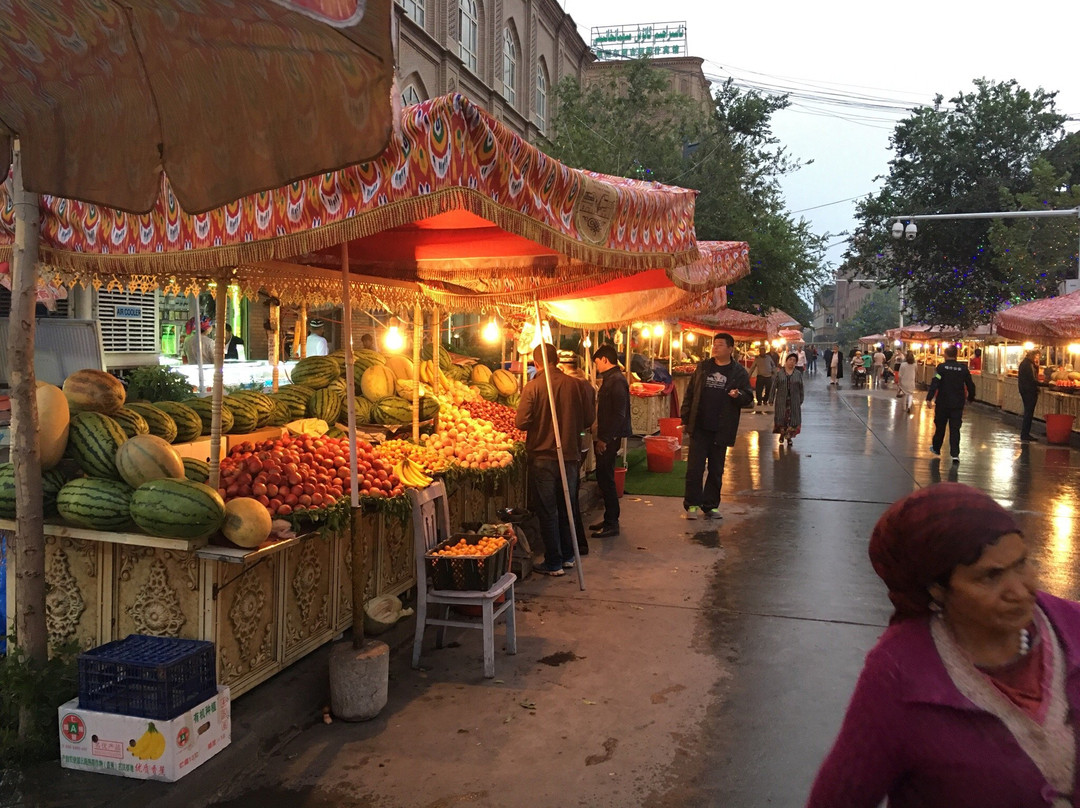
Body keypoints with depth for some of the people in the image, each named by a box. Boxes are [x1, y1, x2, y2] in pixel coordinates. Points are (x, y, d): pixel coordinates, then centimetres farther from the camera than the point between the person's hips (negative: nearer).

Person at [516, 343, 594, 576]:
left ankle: (553, 563, 10)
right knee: (567, 507, 18)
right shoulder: (575, 385, -4)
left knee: (547, 511, 6)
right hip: (570, 454, 4)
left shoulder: (533, 387, -14)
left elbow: (521, 422, -16)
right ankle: (568, 556, 28)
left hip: (542, 456, -4)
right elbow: (588, 419, 2)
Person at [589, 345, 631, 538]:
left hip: (609, 439, -10)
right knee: (604, 478, 15)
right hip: (605, 438, 10)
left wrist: (605, 439, -21)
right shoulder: (609, 379, 15)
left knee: (606, 479, -5)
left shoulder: (617, 381, -16)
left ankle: (612, 524, 2)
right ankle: (609, 520, 24)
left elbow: (619, 414, -22)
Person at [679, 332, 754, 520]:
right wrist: (685, 419, 4)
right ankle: (692, 504, 9)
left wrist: (738, 395, -22)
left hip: (722, 430, 0)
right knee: (694, 468, 0)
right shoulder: (702, 367, 6)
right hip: (699, 427, 1)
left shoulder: (739, 372, 1)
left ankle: (710, 506, 20)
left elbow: (749, 398, 1)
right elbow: (690, 393, 8)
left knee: (716, 471, 9)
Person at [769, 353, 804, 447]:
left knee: (792, 418, 2)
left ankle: (789, 436, 14)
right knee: (781, 417, 4)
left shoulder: (798, 374, 4)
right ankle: (782, 435, 21)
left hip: (794, 401, 1)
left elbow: (801, 388, 7)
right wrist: (771, 399, -3)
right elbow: (774, 386, 0)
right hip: (781, 400, -1)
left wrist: (801, 400, 3)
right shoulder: (780, 373, 0)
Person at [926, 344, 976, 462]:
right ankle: (955, 454, -8)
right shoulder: (963, 368, 0)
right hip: (958, 404, 2)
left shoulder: (941, 367, -9)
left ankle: (936, 448, 32)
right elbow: (970, 385, 8)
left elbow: (934, 383, -18)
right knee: (955, 429, 2)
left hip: (943, 403, -2)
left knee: (940, 426, 15)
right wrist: (971, 397, 24)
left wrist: (929, 398, -18)